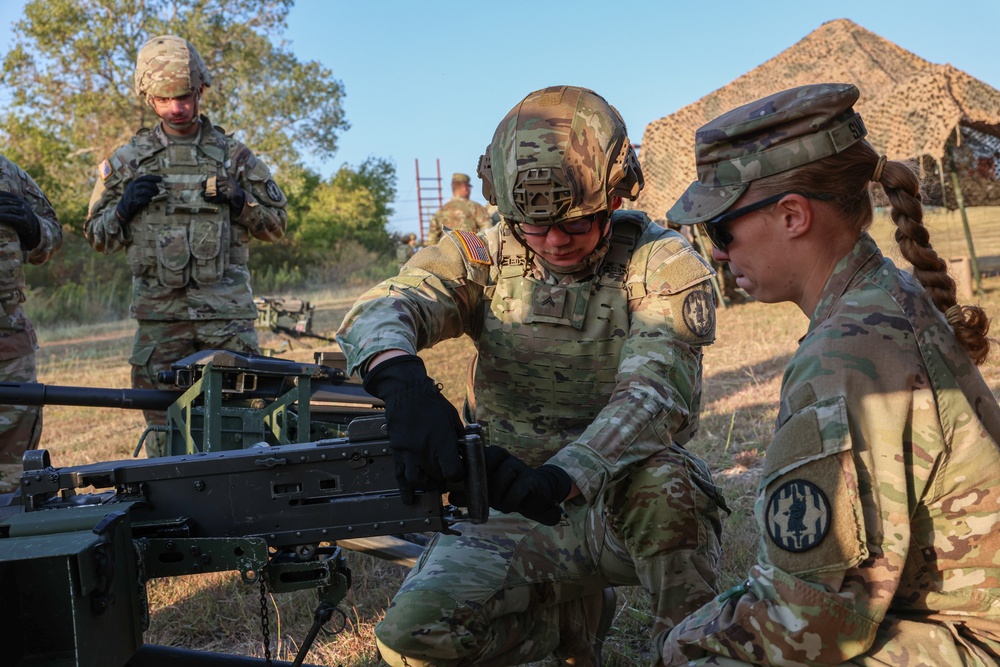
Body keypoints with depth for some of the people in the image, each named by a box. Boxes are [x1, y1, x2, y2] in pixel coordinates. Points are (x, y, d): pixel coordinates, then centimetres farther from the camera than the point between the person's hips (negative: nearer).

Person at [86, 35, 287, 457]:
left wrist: (242, 203, -6)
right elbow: (98, 238, 16)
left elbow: (277, 224, 13)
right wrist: (125, 206, -4)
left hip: (228, 314, -1)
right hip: (159, 315, 1)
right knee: (164, 423, 4)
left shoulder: (234, 155, 10)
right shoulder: (127, 161, 11)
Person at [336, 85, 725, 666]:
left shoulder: (665, 265, -8)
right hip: (516, 516, 3)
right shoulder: (484, 257, -2)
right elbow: (380, 312, -19)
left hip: (629, 507, -2)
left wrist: (560, 478, -42)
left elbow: (655, 391, -24)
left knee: (662, 476, -37)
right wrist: (404, 383, -44)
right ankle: (573, 609, 10)